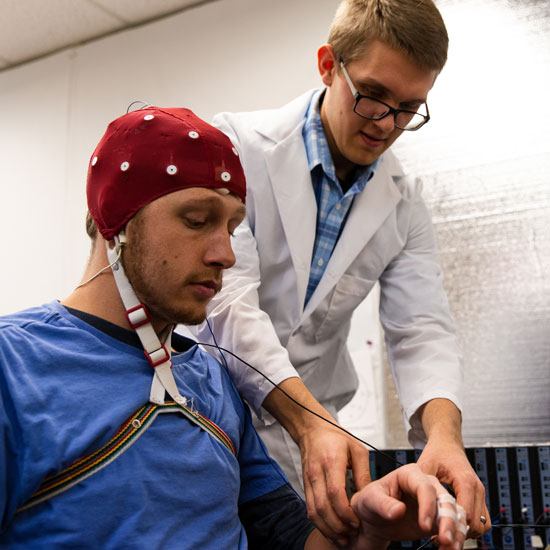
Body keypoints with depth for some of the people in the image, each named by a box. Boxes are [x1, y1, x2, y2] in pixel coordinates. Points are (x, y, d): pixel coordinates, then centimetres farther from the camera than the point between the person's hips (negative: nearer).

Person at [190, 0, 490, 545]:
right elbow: (227, 297, -20)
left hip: (308, 431, 3)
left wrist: (443, 433, -24)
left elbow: (421, 332, -3)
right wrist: (310, 421, -32)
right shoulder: (237, 146, -10)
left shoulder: (404, 204, 3)